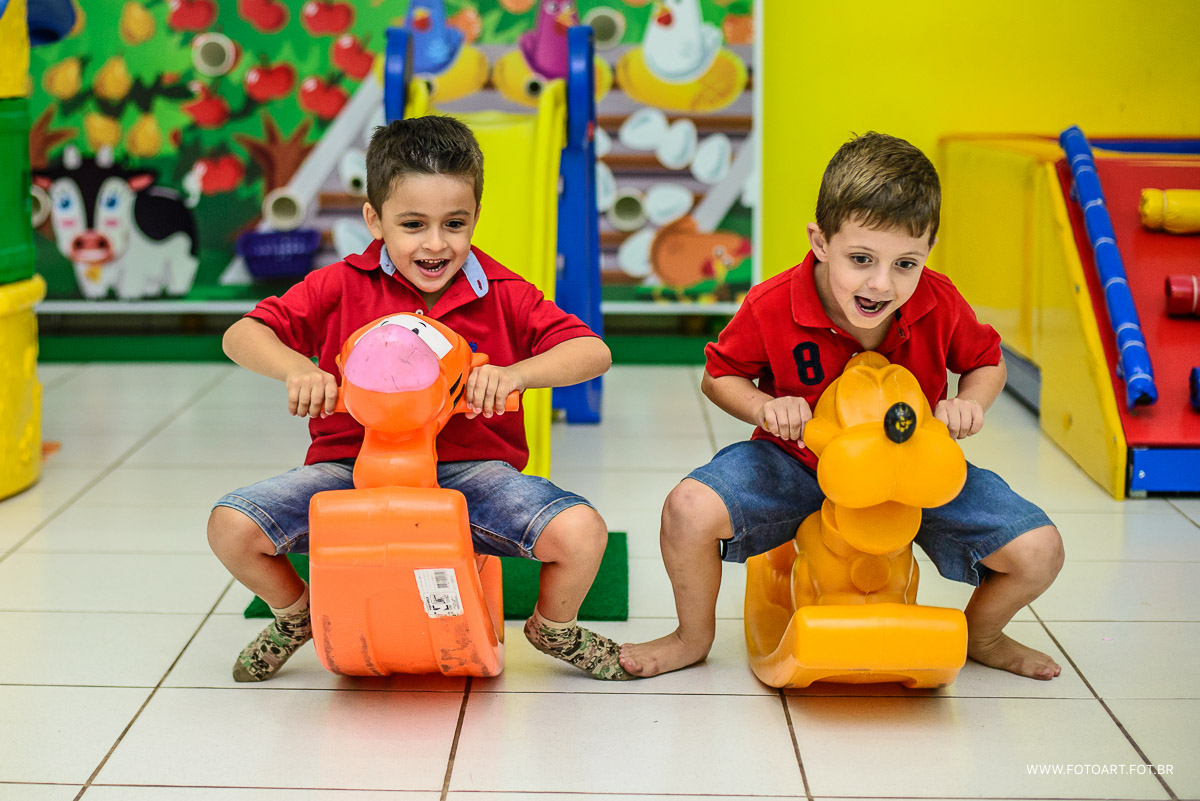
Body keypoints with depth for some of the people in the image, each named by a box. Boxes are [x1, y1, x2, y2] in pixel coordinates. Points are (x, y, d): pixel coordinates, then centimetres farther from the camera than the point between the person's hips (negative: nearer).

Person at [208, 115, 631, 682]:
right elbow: (241, 335, -1)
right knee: (231, 526, -20)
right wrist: (295, 369, -23)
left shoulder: (503, 295, 0)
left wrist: (515, 373, -27)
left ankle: (553, 626, 13)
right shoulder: (342, 287, 0)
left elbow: (593, 352, -8)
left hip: (471, 469, -1)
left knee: (581, 531, -26)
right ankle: (295, 614, 17)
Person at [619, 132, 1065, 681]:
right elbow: (718, 374, -4)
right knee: (689, 509, -28)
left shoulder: (941, 306, -18)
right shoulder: (773, 307, -22)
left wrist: (971, 402, -19)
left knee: (1039, 552, -15)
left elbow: (987, 362, 4)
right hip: (797, 462, -1)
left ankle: (980, 635, 22)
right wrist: (766, 407, -24)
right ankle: (695, 637, 4)